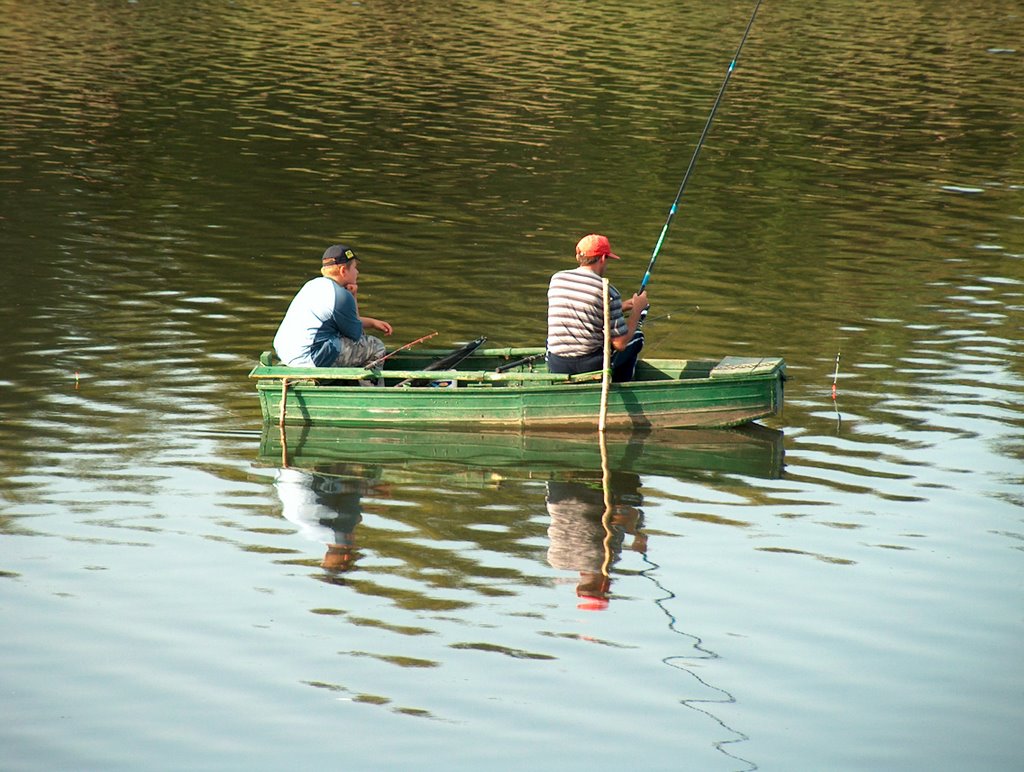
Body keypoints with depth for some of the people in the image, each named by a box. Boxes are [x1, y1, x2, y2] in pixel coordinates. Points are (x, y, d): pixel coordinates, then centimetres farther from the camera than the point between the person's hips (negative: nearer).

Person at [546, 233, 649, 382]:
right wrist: (637, 310, 5)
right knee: (637, 336, 23)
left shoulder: (556, 280, 3)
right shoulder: (608, 292, -13)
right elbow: (620, 344, -9)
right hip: (591, 367, -5)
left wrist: (619, 308, 26)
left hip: (556, 366, 5)